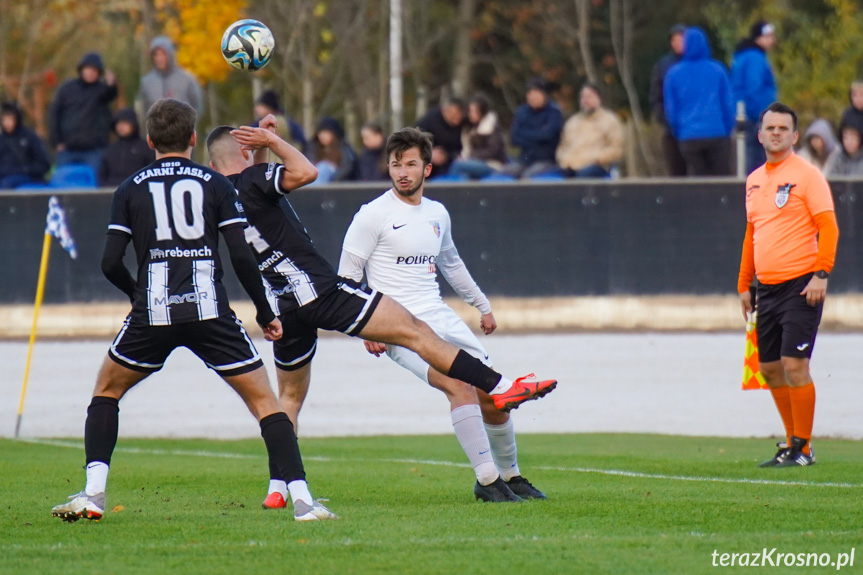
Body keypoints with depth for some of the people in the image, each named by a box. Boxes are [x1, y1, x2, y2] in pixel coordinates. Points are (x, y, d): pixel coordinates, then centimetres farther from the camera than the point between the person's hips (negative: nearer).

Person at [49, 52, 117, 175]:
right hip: (68, 149, 2)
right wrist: (57, 142, 1)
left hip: (93, 150, -2)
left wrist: (111, 85, -45)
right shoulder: (67, 88, 8)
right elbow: (54, 114, 9)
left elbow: (110, 95, -20)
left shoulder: (101, 89, 3)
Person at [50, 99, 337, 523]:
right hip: (209, 311, -1)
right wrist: (265, 313, 10)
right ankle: (301, 499, -5)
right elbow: (242, 257, -1)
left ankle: (93, 494, 8)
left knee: (107, 390, 22)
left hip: (152, 314, 1)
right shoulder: (216, 185, 7)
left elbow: (111, 263, 4)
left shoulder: (131, 189, 9)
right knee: (264, 400, 7)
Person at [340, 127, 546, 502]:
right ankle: (487, 480, -21)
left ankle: (510, 476, 25)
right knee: (459, 385, -25)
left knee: (492, 394, 4)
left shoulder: (438, 214, 12)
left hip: (440, 316, 7)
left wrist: (483, 306, 35)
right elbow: (347, 276, -6)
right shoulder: (373, 215, -7)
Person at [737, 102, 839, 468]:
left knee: (794, 364, -12)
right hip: (768, 288, 7)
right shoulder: (754, 180, 15)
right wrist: (744, 284, 21)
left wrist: (821, 274, -19)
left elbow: (828, 228, -10)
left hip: (800, 286, -7)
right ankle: (792, 442, 16)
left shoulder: (806, 175, -6)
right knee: (770, 369, 7)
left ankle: (803, 448, -5)